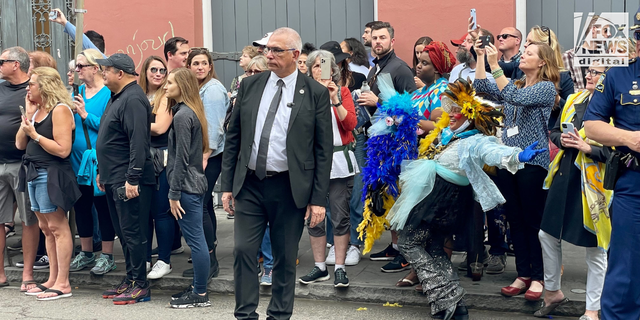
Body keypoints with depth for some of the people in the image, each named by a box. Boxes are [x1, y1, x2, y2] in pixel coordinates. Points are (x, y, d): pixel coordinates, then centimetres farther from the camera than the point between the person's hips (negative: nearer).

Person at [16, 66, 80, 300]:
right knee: (46, 228, 12)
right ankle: (52, 279, 18)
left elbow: (63, 150, -19)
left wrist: (35, 134, -14)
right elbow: (20, 144, 11)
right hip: (35, 174, 9)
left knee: (57, 227, -5)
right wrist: (27, 116, 2)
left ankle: (62, 284, -2)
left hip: (52, 174, -9)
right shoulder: (37, 109, 15)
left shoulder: (60, 110, -11)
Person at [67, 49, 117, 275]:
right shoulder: (77, 92, 11)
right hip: (77, 159, 7)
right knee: (81, 206, 13)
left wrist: (85, 115, -19)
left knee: (102, 206, 1)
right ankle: (86, 254, 26)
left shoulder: (108, 93, -10)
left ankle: (107, 256, 11)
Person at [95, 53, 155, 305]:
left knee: (133, 233, -5)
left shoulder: (133, 99, -16)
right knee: (123, 233, 15)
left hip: (128, 180, -11)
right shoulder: (117, 97, 17)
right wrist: (102, 171, 24)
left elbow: (138, 142, -23)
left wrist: (133, 178, -25)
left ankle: (140, 285, 1)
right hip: (114, 179, 11)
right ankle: (130, 280, 23)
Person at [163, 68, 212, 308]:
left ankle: (201, 295, 1)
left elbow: (181, 158, -18)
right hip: (195, 183, 10)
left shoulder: (182, 115, -14)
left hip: (187, 186, -10)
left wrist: (174, 194, -16)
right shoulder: (192, 111, 15)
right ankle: (198, 290, 18)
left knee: (195, 240, -5)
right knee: (196, 240, 12)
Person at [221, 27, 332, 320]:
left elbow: (324, 150, -4)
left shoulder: (316, 93, -4)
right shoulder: (249, 86, 6)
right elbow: (233, 137, 9)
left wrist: (318, 199, -8)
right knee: (243, 250, -2)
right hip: (249, 185, 2)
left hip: (289, 188, -2)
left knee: (285, 258, 7)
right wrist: (227, 184, 5)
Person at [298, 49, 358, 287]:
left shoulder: (343, 92, 8)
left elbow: (351, 123, -5)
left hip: (339, 159, -1)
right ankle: (320, 267, 14)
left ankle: (339, 268, 5)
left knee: (340, 216, -2)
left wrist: (335, 100, -15)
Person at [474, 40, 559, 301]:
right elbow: (481, 86, 8)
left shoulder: (546, 88, -6)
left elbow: (517, 97, -22)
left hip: (533, 162, -7)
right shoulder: (515, 84, 15)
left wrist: (495, 65, -23)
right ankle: (523, 274, 17)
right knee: (515, 221, 9)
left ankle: (538, 277, 7)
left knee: (533, 222, -1)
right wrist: (480, 56, 0)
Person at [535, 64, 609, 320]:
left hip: (593, 183, -7)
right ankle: (553, 292, 33)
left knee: (595, 248, 2)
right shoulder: (574, 100, 10)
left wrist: (588, 148, -24)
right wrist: (563, 140, -5)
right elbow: (555, 131, 16)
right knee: (547, 235, 13)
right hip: (564, 177, 7)